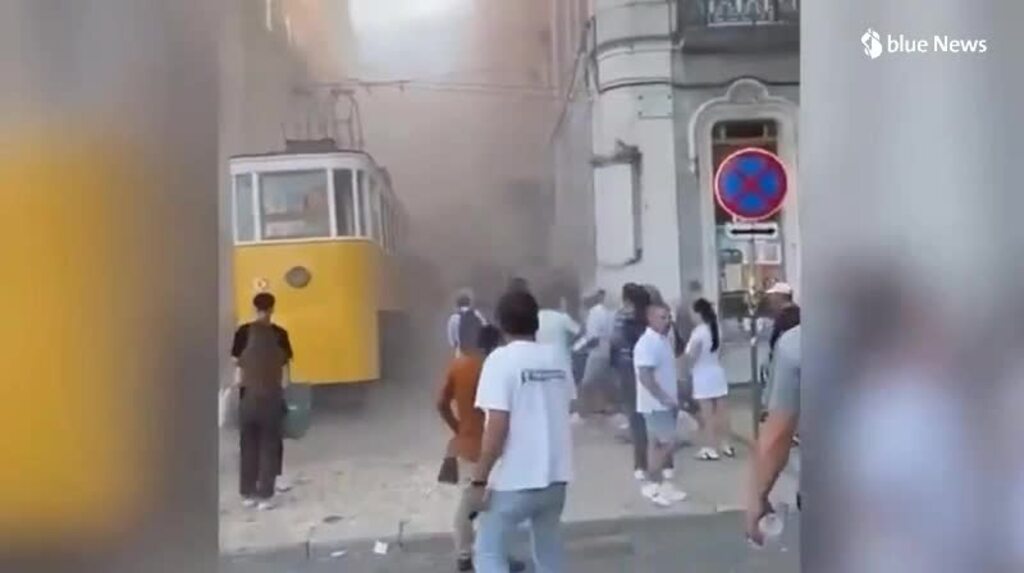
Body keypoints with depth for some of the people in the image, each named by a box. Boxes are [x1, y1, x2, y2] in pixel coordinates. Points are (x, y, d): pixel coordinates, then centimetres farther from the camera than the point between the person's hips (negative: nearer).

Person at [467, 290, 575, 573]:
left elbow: (497, 427, -19)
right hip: (555, 476, 6)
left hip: (514, 480, -6)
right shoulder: (557, 358, 4)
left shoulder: (501, 359, -13)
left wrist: (479, 480, -12)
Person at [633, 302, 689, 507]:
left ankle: (658, 483, 20)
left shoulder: (665, 340, 10)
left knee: (658, 444, 13)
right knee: (671, 442, -9)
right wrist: (663, 398, -25)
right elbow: (645, 376, -25)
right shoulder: (647, 343, -20)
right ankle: (651, 483, 1)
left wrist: (673, 398, 16)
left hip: (666, 403, 9)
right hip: (655, 404, -9)